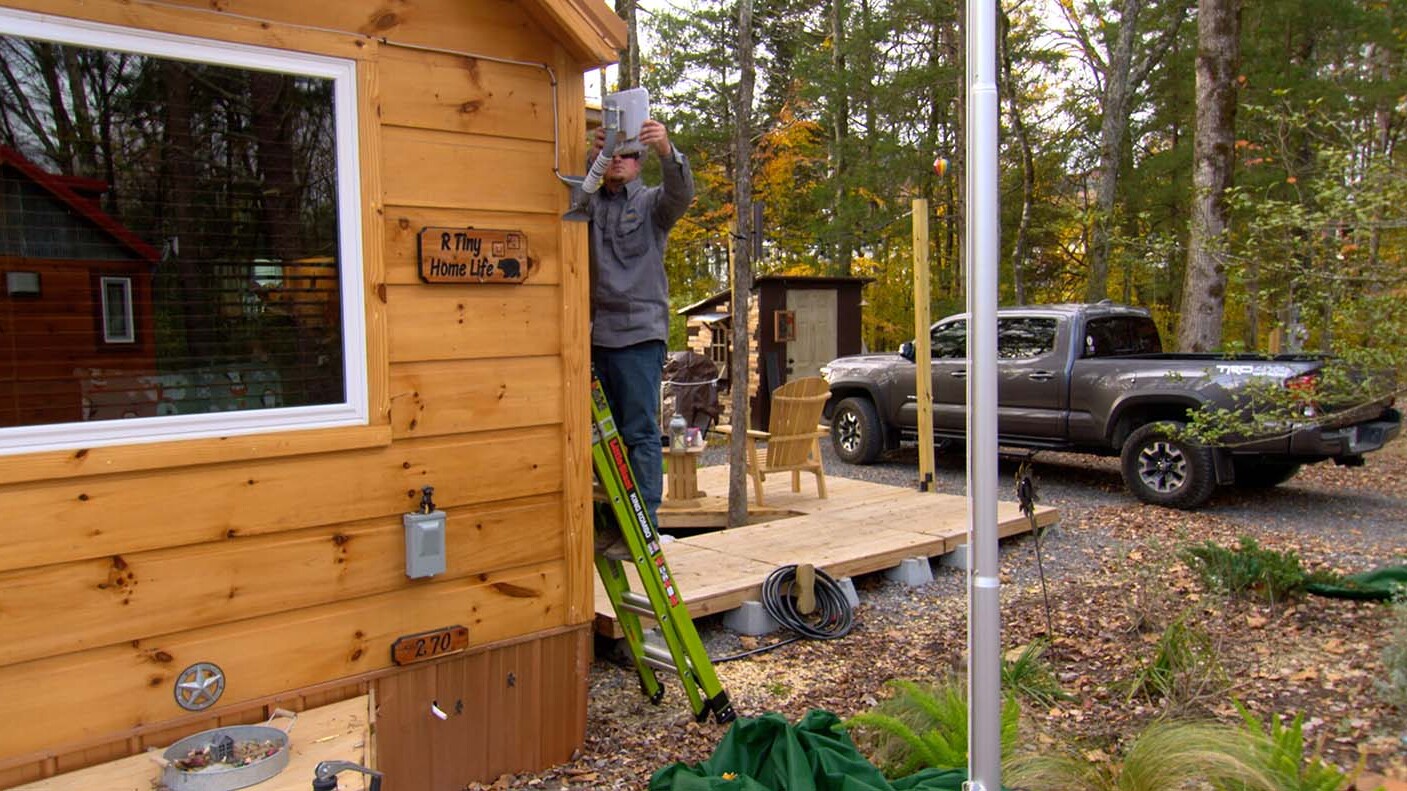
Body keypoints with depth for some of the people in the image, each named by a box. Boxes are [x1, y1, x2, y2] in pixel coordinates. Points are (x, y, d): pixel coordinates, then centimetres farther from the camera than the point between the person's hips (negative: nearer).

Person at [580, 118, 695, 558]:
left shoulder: (651, 203, 6)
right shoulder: (591, 204, 14)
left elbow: (681, 195, -15)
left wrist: (667, 151, -34)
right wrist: (590, 159, -25)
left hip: (640, 333, -4)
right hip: (599, 333, 4)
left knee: (641, 432, -5)